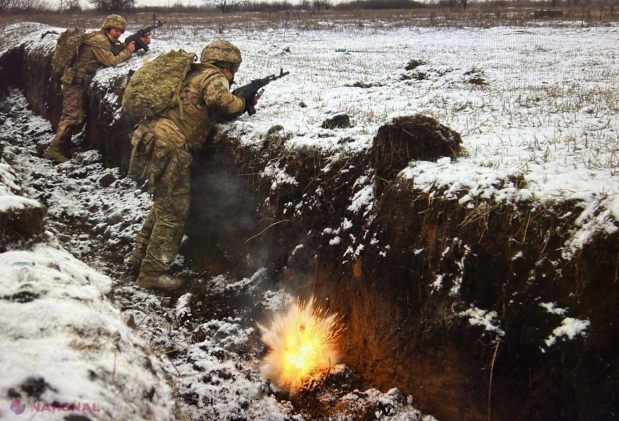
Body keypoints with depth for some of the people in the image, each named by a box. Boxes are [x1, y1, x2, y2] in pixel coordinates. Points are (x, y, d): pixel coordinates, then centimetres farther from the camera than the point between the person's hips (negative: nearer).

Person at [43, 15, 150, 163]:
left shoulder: (105, 40, 15)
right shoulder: (99, 40, -16)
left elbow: (120, 48, 20)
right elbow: (111, 61, -18)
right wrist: (128, 51, -6)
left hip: (77, 82, 10)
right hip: (75, 82, -10)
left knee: (70, 115, 15)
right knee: (73, 116, -12)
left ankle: (63, 146, 21)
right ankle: (54, 149, -13)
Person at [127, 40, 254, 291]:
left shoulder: (194, 75, 25)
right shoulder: (213, 77, -3)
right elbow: (222, 101, -23)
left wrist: (237, 104, 12)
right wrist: (243, 102, -3)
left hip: (154, 140, 10)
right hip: (170, 147, -10)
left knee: (164, 205, 22)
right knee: (174, 211, -3)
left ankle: (140, 259, 28)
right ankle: (153, 272, 0)